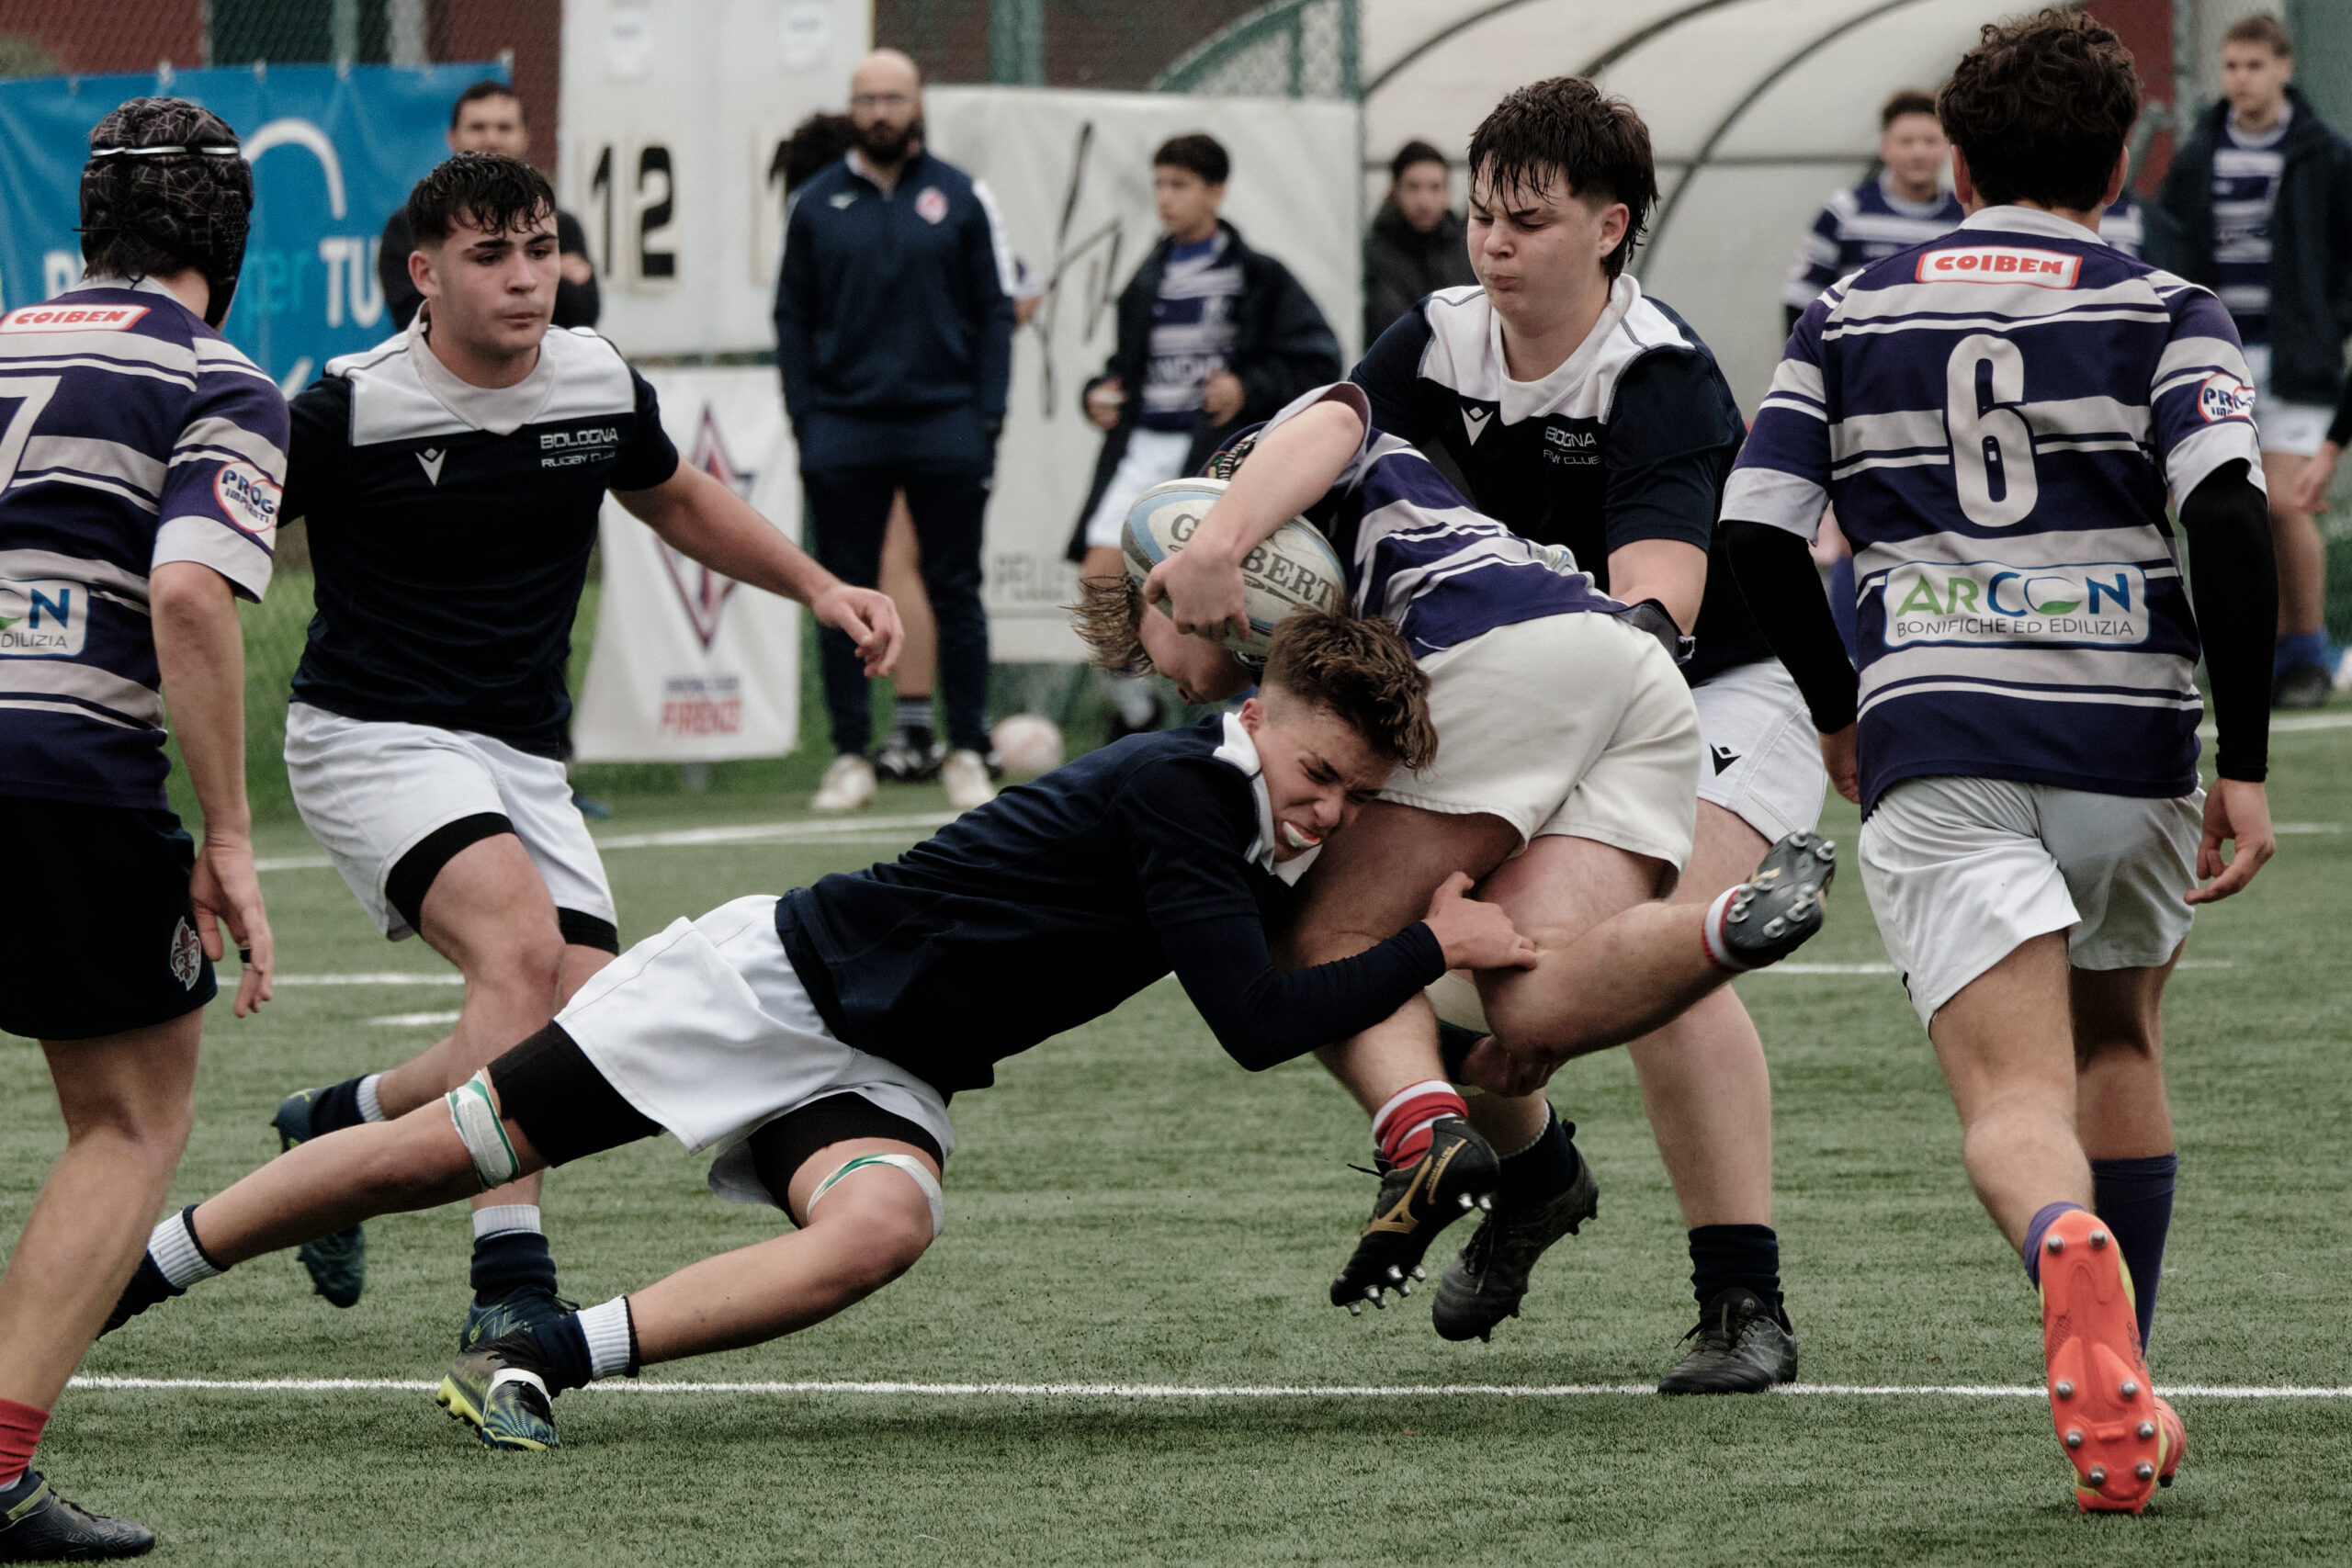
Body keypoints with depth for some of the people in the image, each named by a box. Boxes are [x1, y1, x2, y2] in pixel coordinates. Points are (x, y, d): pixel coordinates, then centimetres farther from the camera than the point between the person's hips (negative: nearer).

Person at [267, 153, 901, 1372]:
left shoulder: (601, 387, 2)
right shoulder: (350, 411, -14)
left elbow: (679, 502, 24)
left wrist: (819, 587, 15)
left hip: (523, 758, 6)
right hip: (373, 735, -6)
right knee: (523, 941, -30)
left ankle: (337, 1125, 19)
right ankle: (508, 1276, -30)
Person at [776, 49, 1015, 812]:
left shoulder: (960, 199, 6)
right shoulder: (816, 204, 8)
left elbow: (994, 312, 6)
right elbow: (792, 318, 9)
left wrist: (987, 414, -3)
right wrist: (804, 418, 0)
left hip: (945, 426, -1)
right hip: (843, 427, 1)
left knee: (955, 592, 1)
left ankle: (966, 755, 6)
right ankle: (850, 756, 5)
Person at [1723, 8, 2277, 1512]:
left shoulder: (1850, 316, 13)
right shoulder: (2164, 313, 6)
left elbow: (1758, 529, 7)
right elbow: (2230, 512, -10)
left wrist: (1839, 711, 22)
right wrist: (2244, 762, -7)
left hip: (1929, 738, 0)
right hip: (2125, 734, 0)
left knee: (2017, 1097, -8)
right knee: (2120, 1043, 25)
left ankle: (2067, 1247, -43)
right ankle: (2120, 1379, 23)